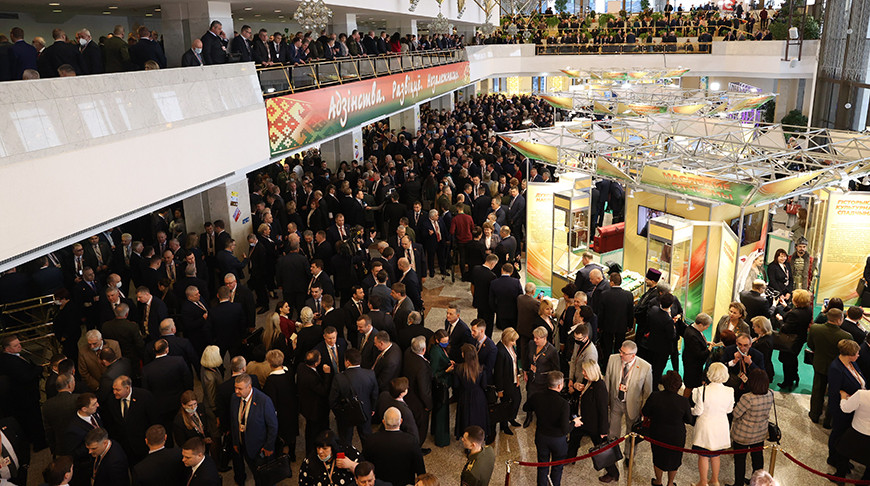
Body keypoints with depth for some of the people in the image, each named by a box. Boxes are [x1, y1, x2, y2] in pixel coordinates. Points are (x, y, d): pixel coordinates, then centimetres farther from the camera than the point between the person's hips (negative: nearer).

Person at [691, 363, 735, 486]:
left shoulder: (702, 391, -24)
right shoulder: (730, 391, -12)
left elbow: (698, 411, -16)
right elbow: (729, 410, 1)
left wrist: (690, 410, 5)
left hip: (706, 427, -4)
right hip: (721, 426, 4)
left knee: (703, 456, 12)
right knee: (715, 455, 23)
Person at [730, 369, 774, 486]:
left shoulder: (747, 398, -33)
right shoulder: (770, 395, -16)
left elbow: (735, 414, -22)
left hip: (743, 435, -5)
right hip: (761, 433, 6)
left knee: (740, 459, 14)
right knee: (758, 457, 24)